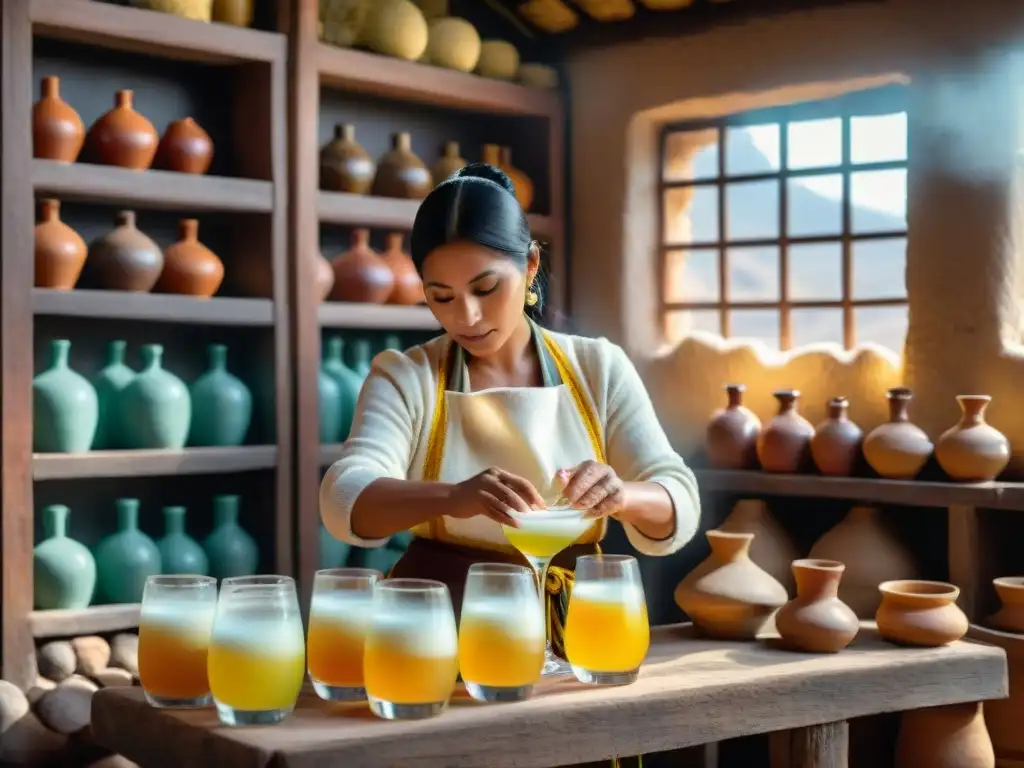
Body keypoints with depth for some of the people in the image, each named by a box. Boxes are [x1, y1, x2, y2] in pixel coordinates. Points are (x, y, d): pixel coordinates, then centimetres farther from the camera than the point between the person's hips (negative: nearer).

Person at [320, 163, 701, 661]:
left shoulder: (598, 368, 5)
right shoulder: (403, 376, 0)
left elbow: (678, 508, -1)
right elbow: (346, 502, -16)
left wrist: (621, 496, -25)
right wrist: (450, 498, -36)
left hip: (569, 630, 2)